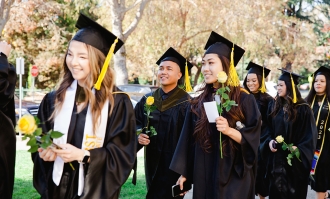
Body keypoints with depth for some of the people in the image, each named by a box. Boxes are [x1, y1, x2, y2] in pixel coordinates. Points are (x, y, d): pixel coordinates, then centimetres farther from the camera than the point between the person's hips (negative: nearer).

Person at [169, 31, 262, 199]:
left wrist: (229, 131, -25)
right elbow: (189, 140, 9)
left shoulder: (244, 100, -6)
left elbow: (252, 140, -9)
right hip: (203, 177, 4)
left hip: (233, 177, -4)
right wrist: (184, 173, 8)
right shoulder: (198, 103, 7)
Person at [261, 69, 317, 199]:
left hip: (295, 159, -5)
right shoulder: (274, 106, 6)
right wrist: (270, 141, -7)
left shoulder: (303, 109, -10)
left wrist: (299, 149, -22)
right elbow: (269, 129, 12)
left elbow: (309, 134, -9)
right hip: (276, 157, 5)